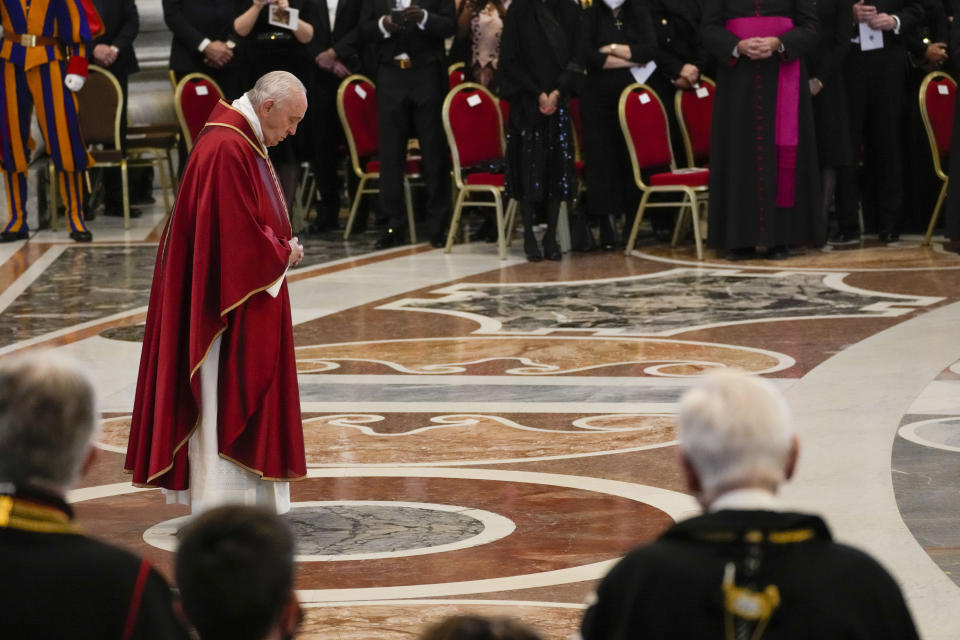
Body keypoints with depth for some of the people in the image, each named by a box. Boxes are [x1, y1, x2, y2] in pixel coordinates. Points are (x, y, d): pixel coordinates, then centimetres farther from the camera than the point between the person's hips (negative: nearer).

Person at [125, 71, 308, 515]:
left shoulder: (243, 142, 13)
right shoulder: (226, 149, -21)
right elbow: (237, 235, -24)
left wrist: (280, 246, 6)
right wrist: (283, 254, -10)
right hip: (230, 298, -11)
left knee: (235, 394, 13)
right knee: (227, 399, -6)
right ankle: (222, 509, -3)